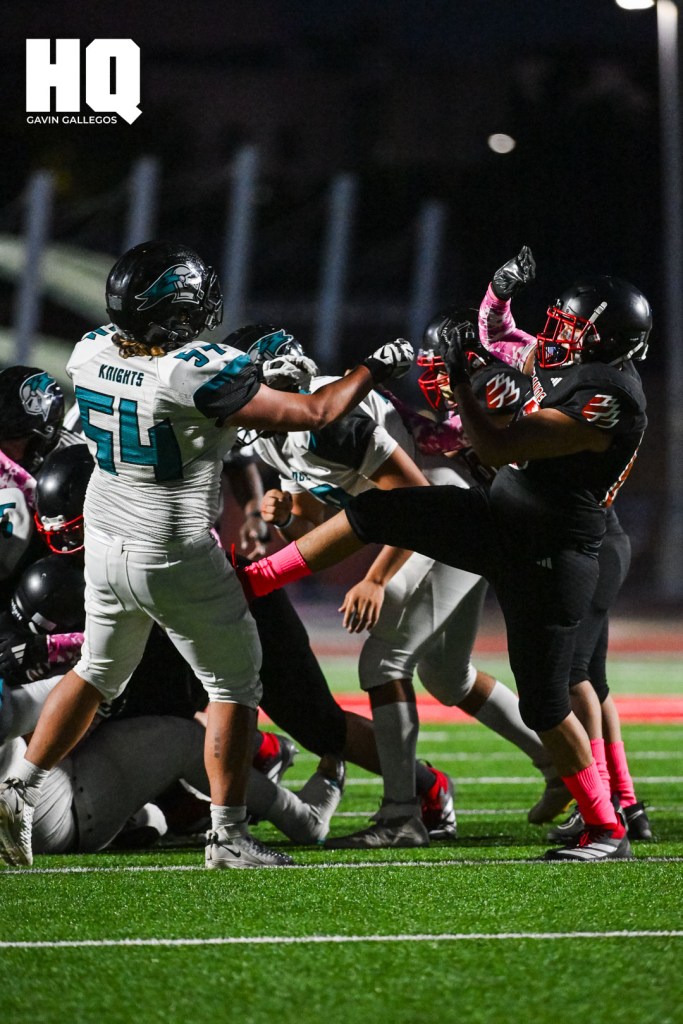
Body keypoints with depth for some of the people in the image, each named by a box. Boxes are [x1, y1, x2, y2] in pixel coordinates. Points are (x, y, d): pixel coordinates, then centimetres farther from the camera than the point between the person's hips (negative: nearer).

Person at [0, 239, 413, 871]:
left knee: (99, 672, 25)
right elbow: (314, 415, -18)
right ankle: (228, 835, 8)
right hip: (176, 559, -6)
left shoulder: (93, 353, -6)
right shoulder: (200, 376, -25)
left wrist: (255, 374, 17)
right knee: (235, 684, 10)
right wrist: (376, 369, -2)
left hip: (106, 546, 6)